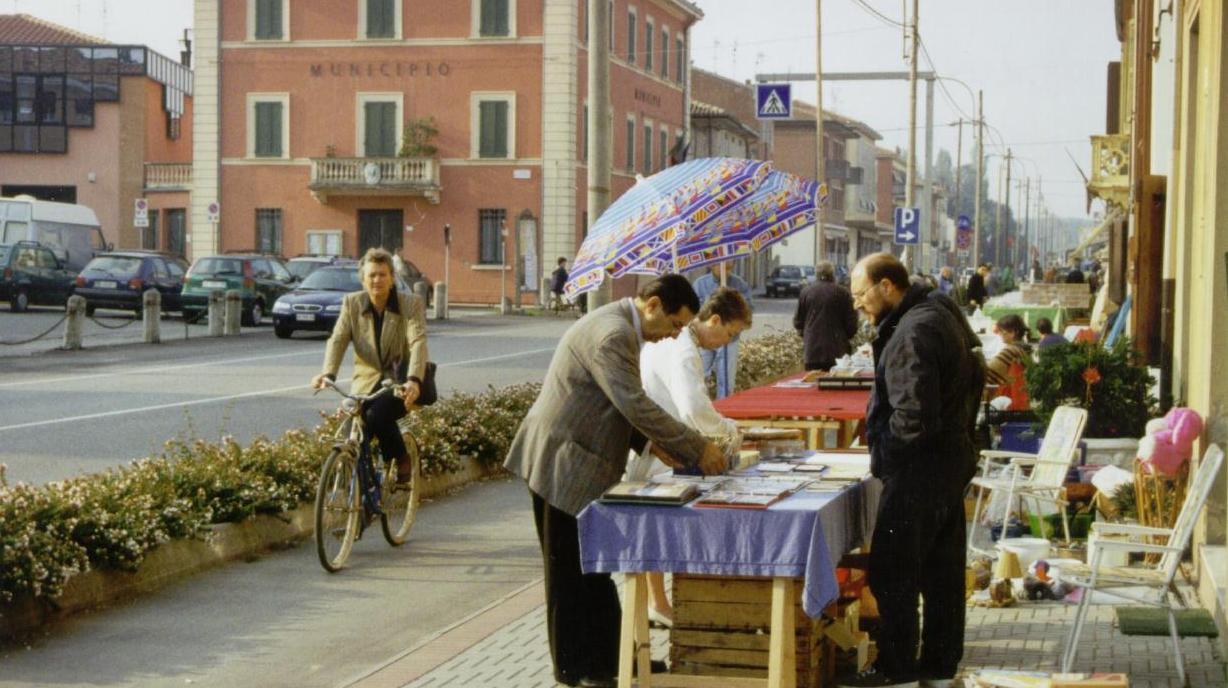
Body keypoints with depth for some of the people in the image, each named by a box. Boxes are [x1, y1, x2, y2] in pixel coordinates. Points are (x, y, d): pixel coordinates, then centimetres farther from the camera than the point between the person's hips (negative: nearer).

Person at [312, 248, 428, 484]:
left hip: (399, 383, -3)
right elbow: (337, 340, -8)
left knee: (378, 414, -31)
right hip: (366, 382, 3)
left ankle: (401, 460, -5)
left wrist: (414, 380, -38)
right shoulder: (351, 303, 3)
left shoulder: (411, 304, -6)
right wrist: (328, 373, -28)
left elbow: (418, 342, -20)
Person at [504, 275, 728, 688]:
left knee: (591, 568, 16)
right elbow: (635, 404, -28)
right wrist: (697, 450, -23)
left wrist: (649, 443, 6)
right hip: (565, 466, -10)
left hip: (578, 465, 10)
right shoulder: (612, 334, -23)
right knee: (574, 572, 2)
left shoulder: (619, 328, 11)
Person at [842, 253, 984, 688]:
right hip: (950, 464, 10)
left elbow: (914, 414, -27)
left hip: (917, 472, -10)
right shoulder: (939, 315, 11)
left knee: (892, 572, -1)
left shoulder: (914, 332, -21)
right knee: (941, 570, 15)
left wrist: (883, 452, -9)